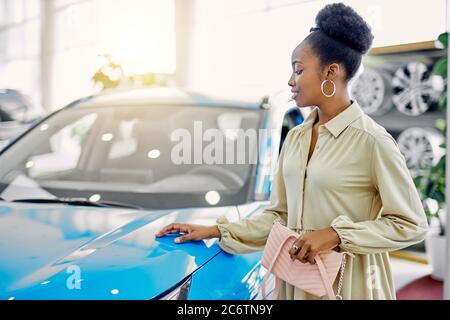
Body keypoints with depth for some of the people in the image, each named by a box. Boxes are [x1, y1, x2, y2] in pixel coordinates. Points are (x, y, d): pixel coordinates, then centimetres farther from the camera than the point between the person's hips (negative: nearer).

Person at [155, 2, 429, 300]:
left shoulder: (371, 140, -15)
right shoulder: (295, 137, 5)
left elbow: (412, 224, -13)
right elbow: (279, 214, 6)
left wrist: (337, 235, -20)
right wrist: (217, 231, 1)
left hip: (347, 283, -5)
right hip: (295, 277, 6)